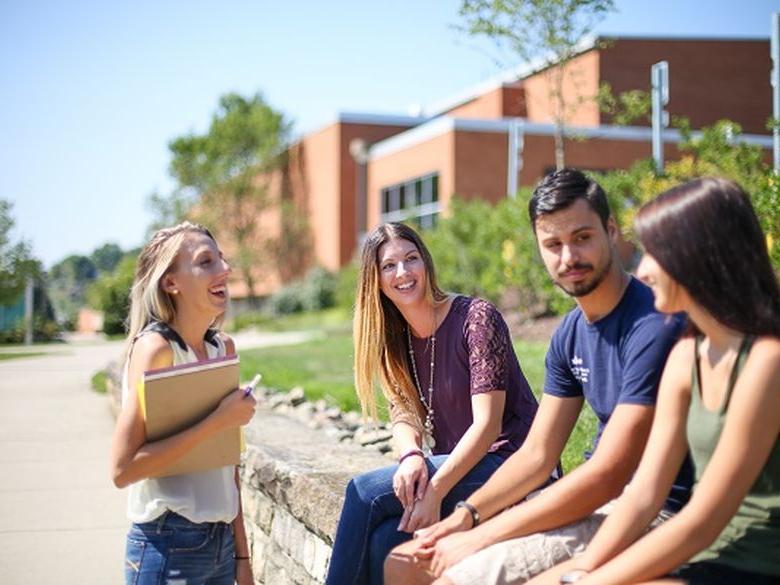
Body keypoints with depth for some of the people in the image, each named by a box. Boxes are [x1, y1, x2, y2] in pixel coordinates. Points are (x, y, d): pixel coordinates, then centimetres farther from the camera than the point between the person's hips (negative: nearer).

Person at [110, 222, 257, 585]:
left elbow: (226, 463, 10)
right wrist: (217, 422, -21)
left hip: (221, 541, 6)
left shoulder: (223, 348, 6)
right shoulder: (154, 347, -14)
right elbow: (123, 468, -20)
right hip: (168, 546, -6)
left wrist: (241, 555, 11)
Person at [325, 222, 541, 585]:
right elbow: (404, 414, 4)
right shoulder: (397, 339, 8)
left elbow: (487, 424, -18)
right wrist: (411, 456, -20)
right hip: (453, 466, 6)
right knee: (384, 537, -24)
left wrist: (436, 490, -26)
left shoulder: (476, 318, -13)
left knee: (364, 491, -20)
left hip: (507, 461, -6)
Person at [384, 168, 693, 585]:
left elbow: (607, 475, -22)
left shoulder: (651, 326, -19)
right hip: (589, 495, 8)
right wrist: (466, 516, -6)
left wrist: (481, 537, -19)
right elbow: (537, 454, 11)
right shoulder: (569, 333, 8)